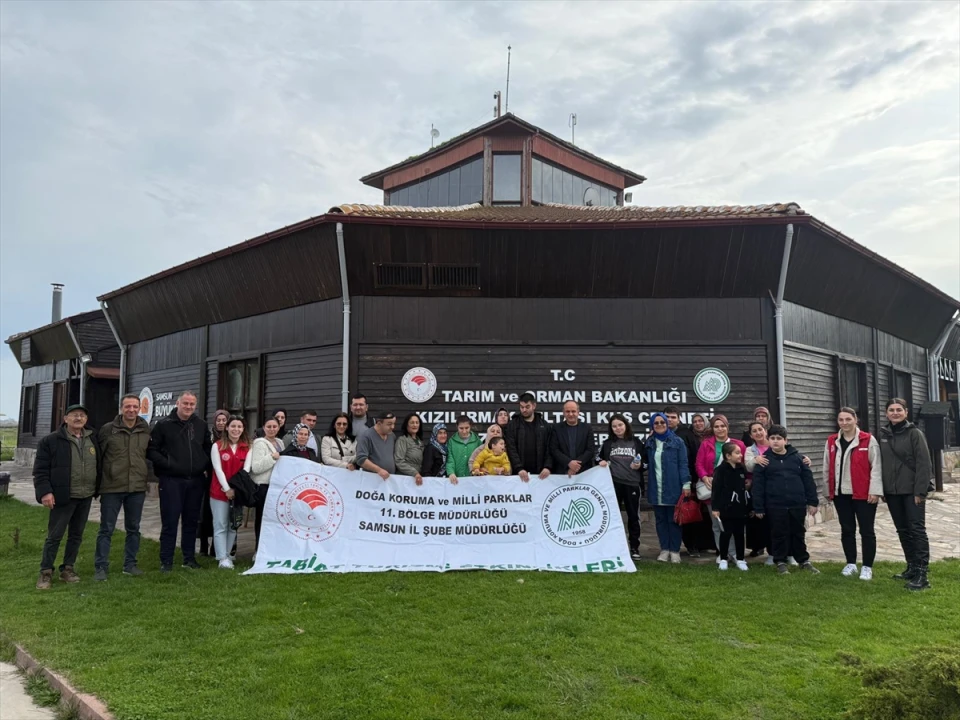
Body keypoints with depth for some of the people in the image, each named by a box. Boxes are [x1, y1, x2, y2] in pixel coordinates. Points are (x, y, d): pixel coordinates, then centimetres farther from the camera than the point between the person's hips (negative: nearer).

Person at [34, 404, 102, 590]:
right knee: (54, 536, 1)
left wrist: (97, 488, 11)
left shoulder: (92, 439, 8)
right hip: (63, 497, -5)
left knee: (76, 535, 12)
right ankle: (46, 572, 13)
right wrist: (45, 491, -16)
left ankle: (67, 568, 24)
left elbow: (99, 465, 16)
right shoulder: (51, 441, -6)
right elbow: (40, 469, -7)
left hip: (86, 497, 5)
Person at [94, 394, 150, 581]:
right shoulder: (108, 429, -6)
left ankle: (130, 564, 23)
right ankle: (101, 567, 12)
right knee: (106, 529, 3)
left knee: (133, 528, 12)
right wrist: (98, 481, 1)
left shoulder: (146, 430, 4)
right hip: (112, 488, -3)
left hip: (137, 488, 3)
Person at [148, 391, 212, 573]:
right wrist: (167, 464, -14)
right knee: (169, 522, 0)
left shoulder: (200, 425, 10)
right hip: (171, 481, -4)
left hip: (196, 481, 4)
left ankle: (189, 558, 21)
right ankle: (166, 561, 10)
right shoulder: (164, 424, -2)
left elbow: (208, 448, 20)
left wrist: (206, 466, 7)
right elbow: (151, 450, -4)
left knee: (191, 521, 11)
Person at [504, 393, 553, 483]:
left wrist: (547, 467, -10)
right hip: (519, 473, -1)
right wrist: (519, 468, -18)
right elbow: (511, 449, -5)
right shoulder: (512, 425, 3)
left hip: (539, 472, 1)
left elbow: (549, 449, 5)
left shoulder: (544, 425, 9)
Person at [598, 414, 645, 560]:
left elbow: (645, 461, 9)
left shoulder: (636, 442, 5)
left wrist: (639, 466, -12)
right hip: (613, 483, 1)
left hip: (633, 483, -1)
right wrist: (602, 463, -5)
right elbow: (601, 459, 17)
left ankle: (634, 547, 16)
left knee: (633, 516, 5)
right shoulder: (607, 443, 8)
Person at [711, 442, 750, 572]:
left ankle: (740, 559, 22)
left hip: (741, 508, 5)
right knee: (726, 533, 4)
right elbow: (716, 490, -13)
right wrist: (715, 508, -16)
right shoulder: (721, 470, -11)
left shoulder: (742, 469, 7)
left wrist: (749, 506, 14)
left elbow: (745, 487, 15)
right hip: (726, 508, -5)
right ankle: (723, 559, 15)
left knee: (739, 534, 12)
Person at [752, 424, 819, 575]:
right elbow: (758, 485, -2)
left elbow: (808, 480, 6)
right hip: (776, 506, -2)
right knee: (779, 534, 6)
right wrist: (759, 508, -4)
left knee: (798, 533, 14)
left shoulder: (796, 457, 4)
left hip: (797, 504, 2)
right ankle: (780, 562, 20)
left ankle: (803, 561, 28)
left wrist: (812, 501, 2)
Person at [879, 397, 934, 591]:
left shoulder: (914, 433, -7)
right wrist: (882, 490, 8)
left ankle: (922, 573, -4)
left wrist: (920, 490, -16)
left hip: (912, 490, -6)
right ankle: (911, 567, 24)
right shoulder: (883, 435, 8)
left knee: (917, 529, -5)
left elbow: (924, 463, -11)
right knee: (903, 530, 13)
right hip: (892, 492, 6)